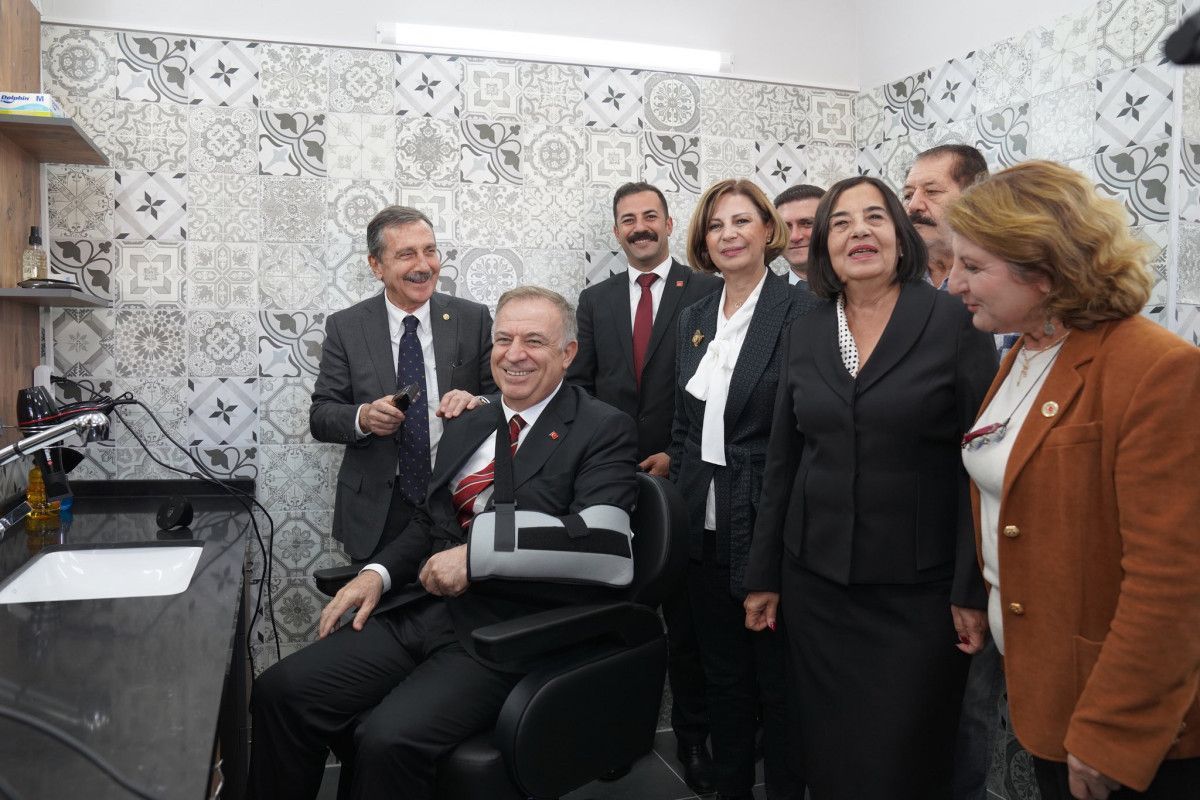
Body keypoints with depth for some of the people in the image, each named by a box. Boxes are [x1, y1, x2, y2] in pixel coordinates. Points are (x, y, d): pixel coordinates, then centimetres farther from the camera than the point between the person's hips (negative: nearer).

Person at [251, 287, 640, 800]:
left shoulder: (604, 431, -4)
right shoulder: (467, 424, 18)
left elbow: (600, 541, -19)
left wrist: (476, 554, -21)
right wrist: (379, 574, 4)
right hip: (424, 603, 7)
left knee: (389, 739, -27)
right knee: (280, 692, -9)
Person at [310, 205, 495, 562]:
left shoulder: (474, 319, -2)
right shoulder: (345, 327, -2)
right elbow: (320, 416, -2)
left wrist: (478, 404, -24)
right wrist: (362, 418, -23)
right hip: (376, 511, 0)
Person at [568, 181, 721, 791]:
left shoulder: (708, 293, 0)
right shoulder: (595, 300, 13)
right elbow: (578, 384, 11)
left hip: (681, 475, -3)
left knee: (686, 617, 6)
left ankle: (693, 736, 20)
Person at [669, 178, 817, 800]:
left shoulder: (801, 313, -10)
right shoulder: (693, 319, 10)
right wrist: (680, 506, 11)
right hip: (705, 530, 6)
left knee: (779, 682, 9)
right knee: (723, 678, 19)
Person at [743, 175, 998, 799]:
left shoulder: (954, 323, -7)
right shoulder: (804, 336, 5)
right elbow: (781, 463, 9)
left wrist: (973, 590, -10)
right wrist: (763, 577, 10)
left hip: (919, 590, -3)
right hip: (815, 581, 4)